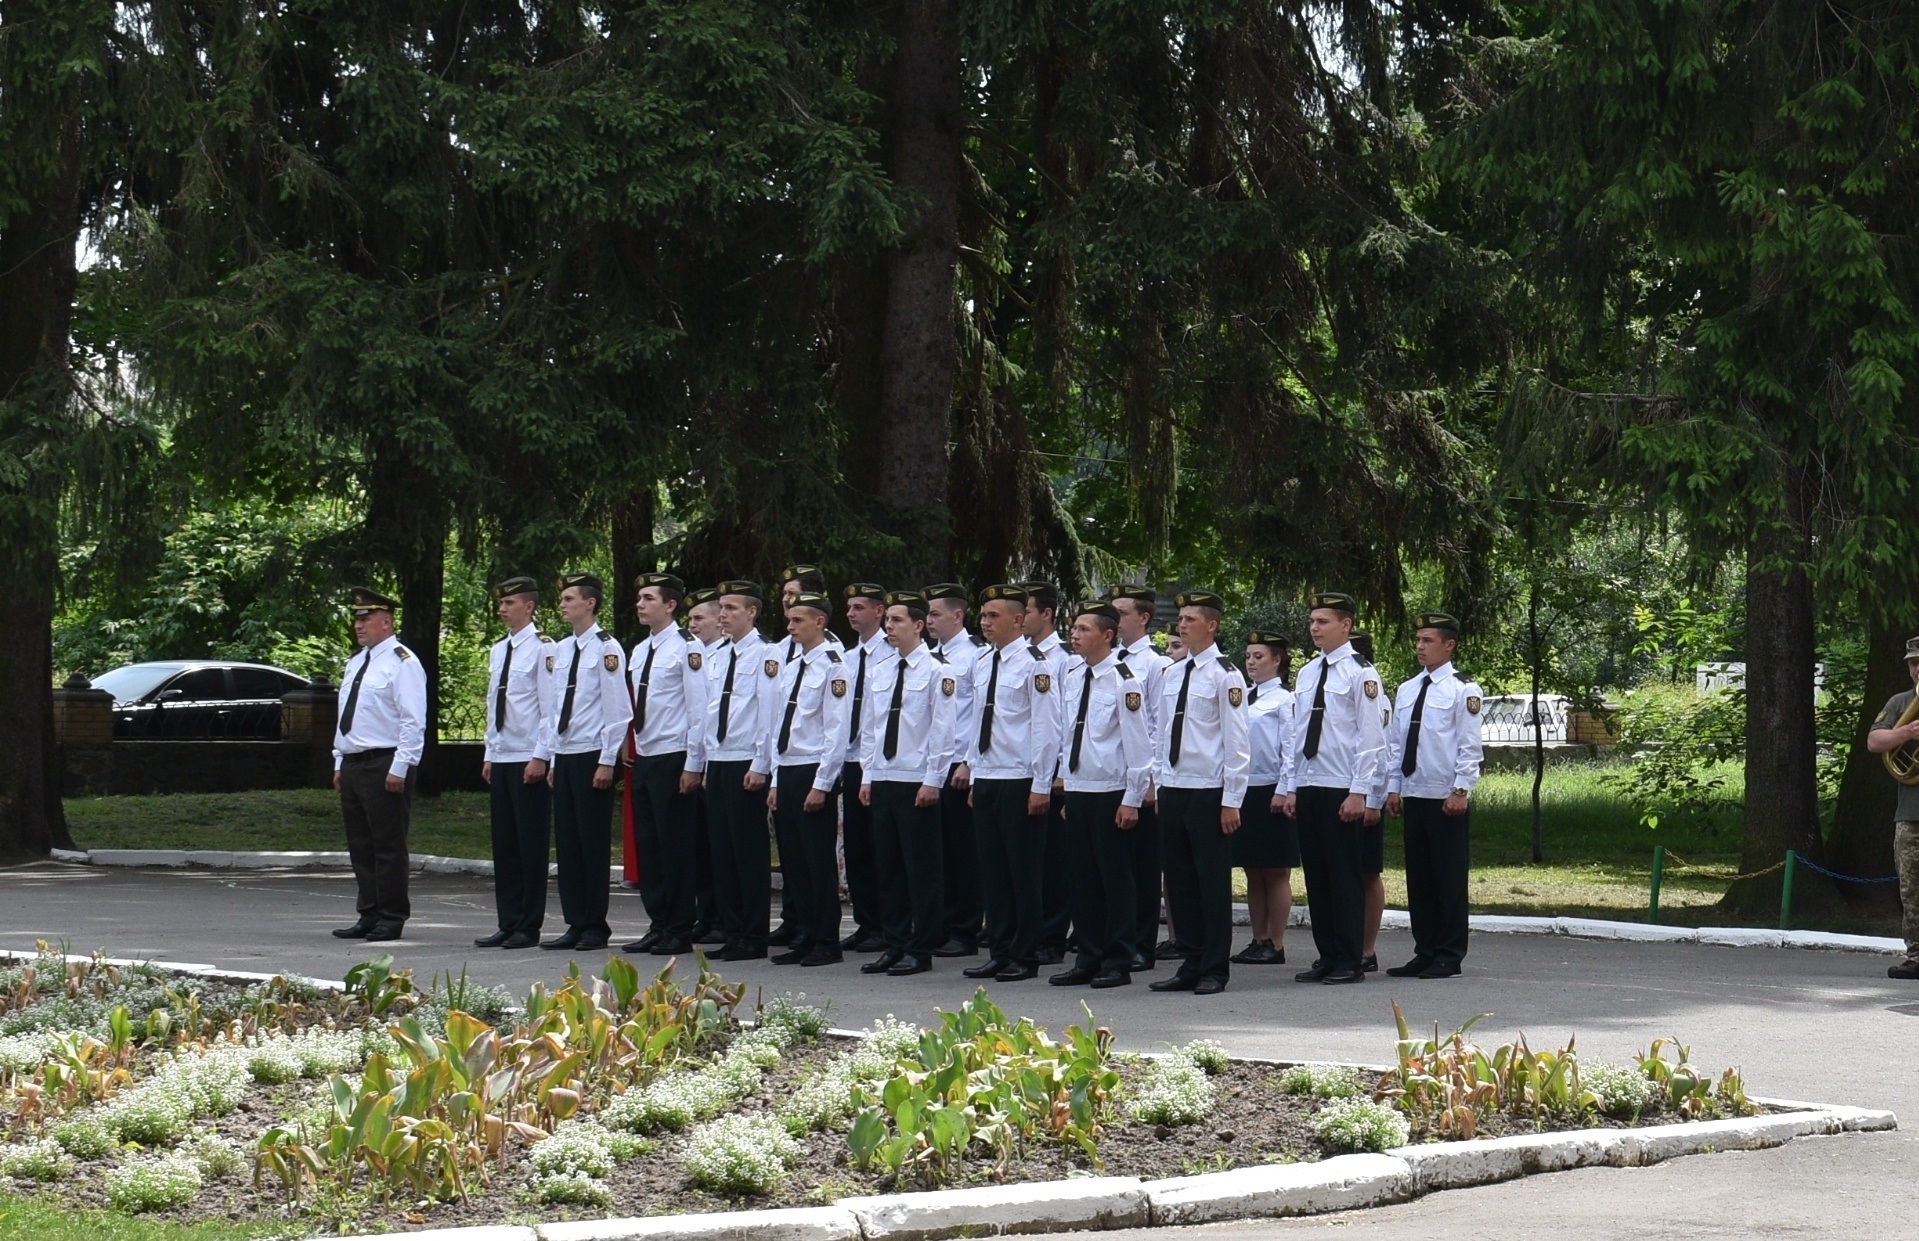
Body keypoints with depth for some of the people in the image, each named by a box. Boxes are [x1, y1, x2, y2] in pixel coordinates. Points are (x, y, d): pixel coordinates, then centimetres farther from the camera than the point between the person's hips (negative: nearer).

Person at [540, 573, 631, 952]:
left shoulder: (606, 649, -9)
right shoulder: (559, 651, 12)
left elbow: (618, 710, -11)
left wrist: (606, 762, -14)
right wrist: (552, 758, 13)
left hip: (592, 756, -7)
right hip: (563, 757, 7)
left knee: (593, 842, -2)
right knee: (567, 843, 8)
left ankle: (595, 927, 4)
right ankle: (575, 924, 13)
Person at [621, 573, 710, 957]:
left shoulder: (686, 648, -10)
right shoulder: (639, 652, 14)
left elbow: (699, 709, -12)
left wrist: (693, 765, -15)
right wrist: (633, 753, 14)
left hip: (673, 759, -8)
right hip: (644, 759, 8)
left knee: (677, 846, -3)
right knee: (648, 846, 9)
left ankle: (681, 932, 3)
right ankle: (658, 925, 16)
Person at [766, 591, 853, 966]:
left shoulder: (832, 667, -10)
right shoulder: (788, 669, 14)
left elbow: (837, 732, -14)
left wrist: (821, 785, -17)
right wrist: (776, 782, 13)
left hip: (813, 773, -8)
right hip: (786, 771, 8)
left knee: (819, 861, -2)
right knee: (794, 861, 10)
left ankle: (826, 943, 5)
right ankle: (805, 938, 17)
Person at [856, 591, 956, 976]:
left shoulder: (936, 671, -7)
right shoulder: (881, 672, 12)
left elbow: (942, 730, -10)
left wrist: (932, 781, -14)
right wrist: (867, 776, 11)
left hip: (917, 783, -7)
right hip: (882, 781, 7)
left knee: (922, 868, -1)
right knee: (887, 867, 10)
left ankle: (921, 950, 4)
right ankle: (894, 945, 17)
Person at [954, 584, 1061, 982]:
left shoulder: (1032, 664, -10)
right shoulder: (981, 664, 12)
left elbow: (1046, 727, -12)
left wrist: (1041, 785, -14)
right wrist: (970, 766, 15)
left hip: (1019, 782, -7)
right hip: (985, 780, 7)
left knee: (1023, 871, 0)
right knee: (992, 871, 10)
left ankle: (1024, 957, 7)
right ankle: (999, 953, 17)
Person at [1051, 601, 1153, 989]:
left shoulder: (1123, 681, -11)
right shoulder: (1074, 678, 10)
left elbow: (1138, 744, -11)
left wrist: (1131, 800, -14)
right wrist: (1066, 784, 15)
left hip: (1110, 793, -7)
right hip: (1077, 792, 7)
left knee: (1116, 880, 0)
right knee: (1082, 879, 10)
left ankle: (1118, 964, 6)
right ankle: (1088, 960, 17)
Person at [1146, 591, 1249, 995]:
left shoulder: (1225, 676, -7)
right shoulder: (1171, 675, 12)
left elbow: (1236, 742, -9)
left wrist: (1231, 801, -13)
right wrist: (1158, 783, 13)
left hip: (1209, 794, -7)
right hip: (1173, 790, 7)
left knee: (1213, 882, -1)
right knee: (1179, 881, 9)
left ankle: (1214, 970, 5)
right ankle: (1191, 964, 17)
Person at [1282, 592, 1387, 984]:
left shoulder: (1360, 673, -6)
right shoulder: (1307, 673, 13)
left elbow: (1371, 738, -10)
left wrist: (1358, 792, -14)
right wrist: (1291, 787, 12)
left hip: (1342, 791, -7)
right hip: (1308, 787, 7)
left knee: (1345, 876, -3)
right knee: (1317, 875, 8)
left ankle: (1349, 962, 2)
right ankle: (1327, 958, 14)